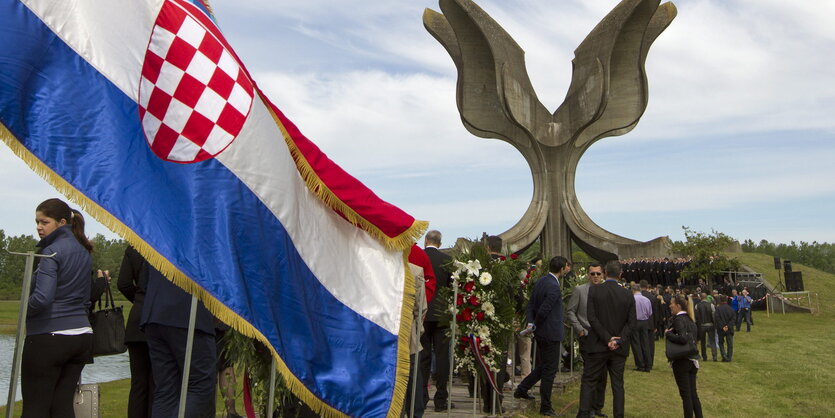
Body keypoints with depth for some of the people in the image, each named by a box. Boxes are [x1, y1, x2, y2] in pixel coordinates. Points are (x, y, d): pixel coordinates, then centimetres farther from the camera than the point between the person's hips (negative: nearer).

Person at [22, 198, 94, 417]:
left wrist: (24, 311, -3)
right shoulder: (84, 252, 12)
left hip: (47, 337, -7)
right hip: (82, 335, 7)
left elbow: (42, 298, -21)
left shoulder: (51, 251, -12)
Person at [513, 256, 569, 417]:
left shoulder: (540, 282, 7)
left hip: (541, 332, 9)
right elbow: (543, 310, -24)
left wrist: (531, 323, 0)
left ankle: (521, 389, 28)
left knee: (544, 365, 23)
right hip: (551, 333, -9)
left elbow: (531, 305, 8)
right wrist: (536, 325, -8)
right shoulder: (554, 287, -22)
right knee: (550, 370, 2)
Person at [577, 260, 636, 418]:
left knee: (588, 381, 5)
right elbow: (631, 322, -3)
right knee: (618, 384, 11)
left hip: (598, 346, -2)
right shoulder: (628, 295, 0)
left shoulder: (594, 290, -7)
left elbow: (592, 318, -13)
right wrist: (618, 341, -7)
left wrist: (607, 338, -11)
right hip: (619, 348, 2)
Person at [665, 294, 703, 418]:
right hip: (693, 360, 8)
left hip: (681, 361, -8)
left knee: (685, 394, 1)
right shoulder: (690, 319, 11)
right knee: (693, 393, 14)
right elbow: (693, 339, 16)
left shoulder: (679, 320, -15)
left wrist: (668, 334, -15)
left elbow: (683, 338, -28)